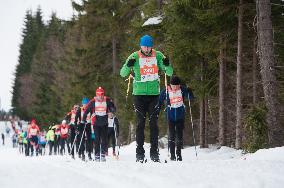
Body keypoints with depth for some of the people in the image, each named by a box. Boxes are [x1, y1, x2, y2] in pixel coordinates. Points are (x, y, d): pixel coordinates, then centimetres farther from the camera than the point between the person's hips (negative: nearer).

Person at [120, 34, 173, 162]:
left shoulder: (158, 55, 2)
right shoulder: (135, 57, -1)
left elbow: (169, 73, 4)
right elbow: (123, 73, 0)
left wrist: (167, 65, -19)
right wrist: (128, 65, -21)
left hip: (154, 94, 1)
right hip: (139, 94, -1)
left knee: (153, 123, -1)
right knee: (141, 123, -1)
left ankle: (154, 152, 1)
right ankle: (140, 153, 0)